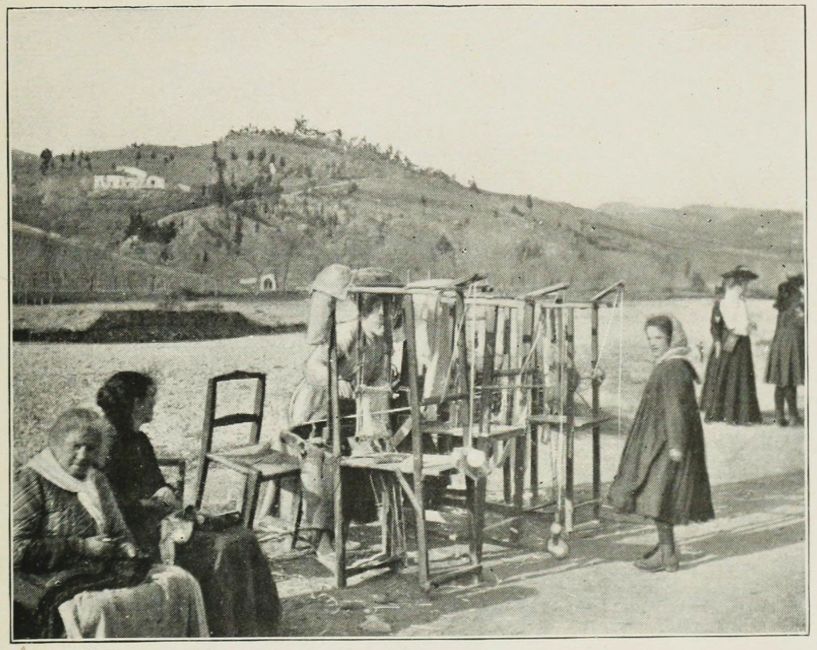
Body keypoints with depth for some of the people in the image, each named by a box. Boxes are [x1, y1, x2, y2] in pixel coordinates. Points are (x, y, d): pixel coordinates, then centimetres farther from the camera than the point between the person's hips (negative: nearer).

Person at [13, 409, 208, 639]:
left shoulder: (97, 480, 18)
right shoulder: (30, 482, -4)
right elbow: (16, 547, -13)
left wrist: (126, 546, 3)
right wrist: (82, 547, -16)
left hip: (106, 572, 7)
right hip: (56, 583, -7)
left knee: (180, 581, -10)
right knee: (97, 608, -39)